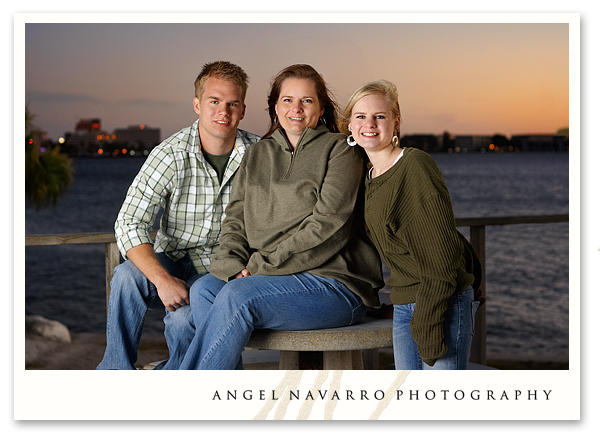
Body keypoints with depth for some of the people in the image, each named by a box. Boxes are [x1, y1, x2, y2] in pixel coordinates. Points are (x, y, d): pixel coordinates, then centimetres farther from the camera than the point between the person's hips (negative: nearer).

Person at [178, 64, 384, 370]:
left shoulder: (338, 150, -1)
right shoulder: (256, 155, 19)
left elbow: (327, 228, -12)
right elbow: (235, 221, 12)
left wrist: (259, 267, -14)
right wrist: (235, 268, -9)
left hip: (334, 281, -6)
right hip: (266, 277, 6)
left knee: (237, 297, -27)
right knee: (203, 292, -19)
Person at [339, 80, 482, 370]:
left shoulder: (416, 165, -13)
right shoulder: (371, 175, 12)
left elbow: (441, 251, -18)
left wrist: (428, 322, -20)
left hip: (442, 302, -8)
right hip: (403, 307, 8)